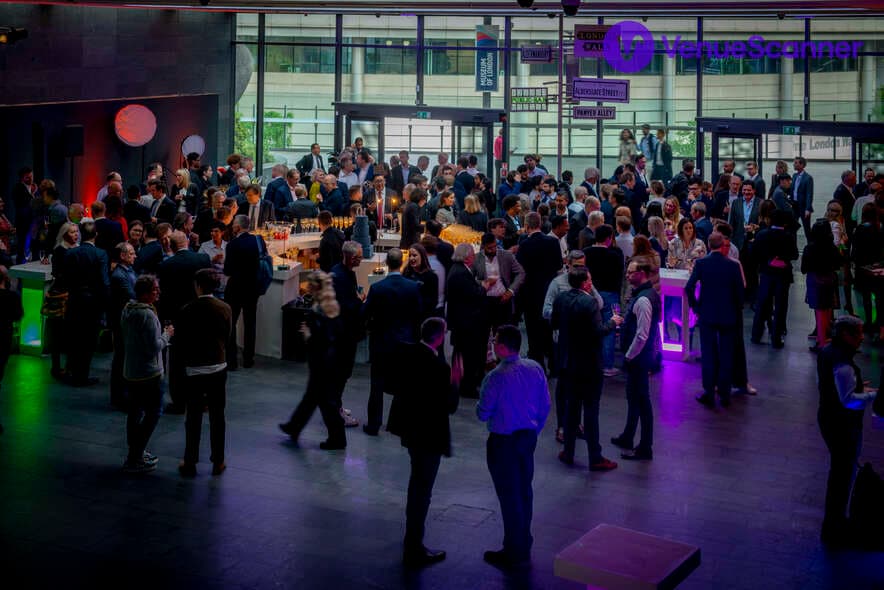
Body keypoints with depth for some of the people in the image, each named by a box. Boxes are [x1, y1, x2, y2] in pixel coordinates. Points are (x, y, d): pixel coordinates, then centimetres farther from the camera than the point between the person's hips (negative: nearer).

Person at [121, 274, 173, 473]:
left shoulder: (127, 310, 6)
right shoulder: (147, 315, -22)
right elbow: (155, 347, -23)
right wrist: (167, 334, -6)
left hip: (130, 371, 9)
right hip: (148, 373, -9)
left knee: (135, 412, 17)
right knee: (153, 412, 0)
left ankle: (135, 454, 26)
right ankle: (135, 459, 0)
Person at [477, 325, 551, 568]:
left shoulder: (496, 377, -22)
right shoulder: (535, 368, -3)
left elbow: (483, 414, -15)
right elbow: (545, 405, 3)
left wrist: (482, 404, 7)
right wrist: (534, 431, 16)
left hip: (503, 441, -6)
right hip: (528, 438, 6)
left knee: (509, 496, 4)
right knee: (525, 491, 18)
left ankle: (514, 553, 15)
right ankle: (524, 546, 31)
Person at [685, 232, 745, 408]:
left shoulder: (701, 263, -8)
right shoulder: (733, 265, -7)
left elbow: (689, 287, -13)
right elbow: (740, 290, -3)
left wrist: (695, 306, 1)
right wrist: (737, 312, 10)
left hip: (707, 315, -1)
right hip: (728, 316, 1)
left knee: (708, 355, 6)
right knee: (726, 355, 9)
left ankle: (709, 393, 8)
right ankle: (725, 394, 13)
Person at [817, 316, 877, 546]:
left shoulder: (827, 351, 3)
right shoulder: (842, 364, -28)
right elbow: (849, 400, -30)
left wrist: (856, 387, 11)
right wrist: (874, 396, -21)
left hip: (828, 417, 10)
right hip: (843, 426, -10)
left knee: (839, 471, 24)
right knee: (843, 475, 4)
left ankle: (834, 520, 40)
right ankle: (834, 531, 17)